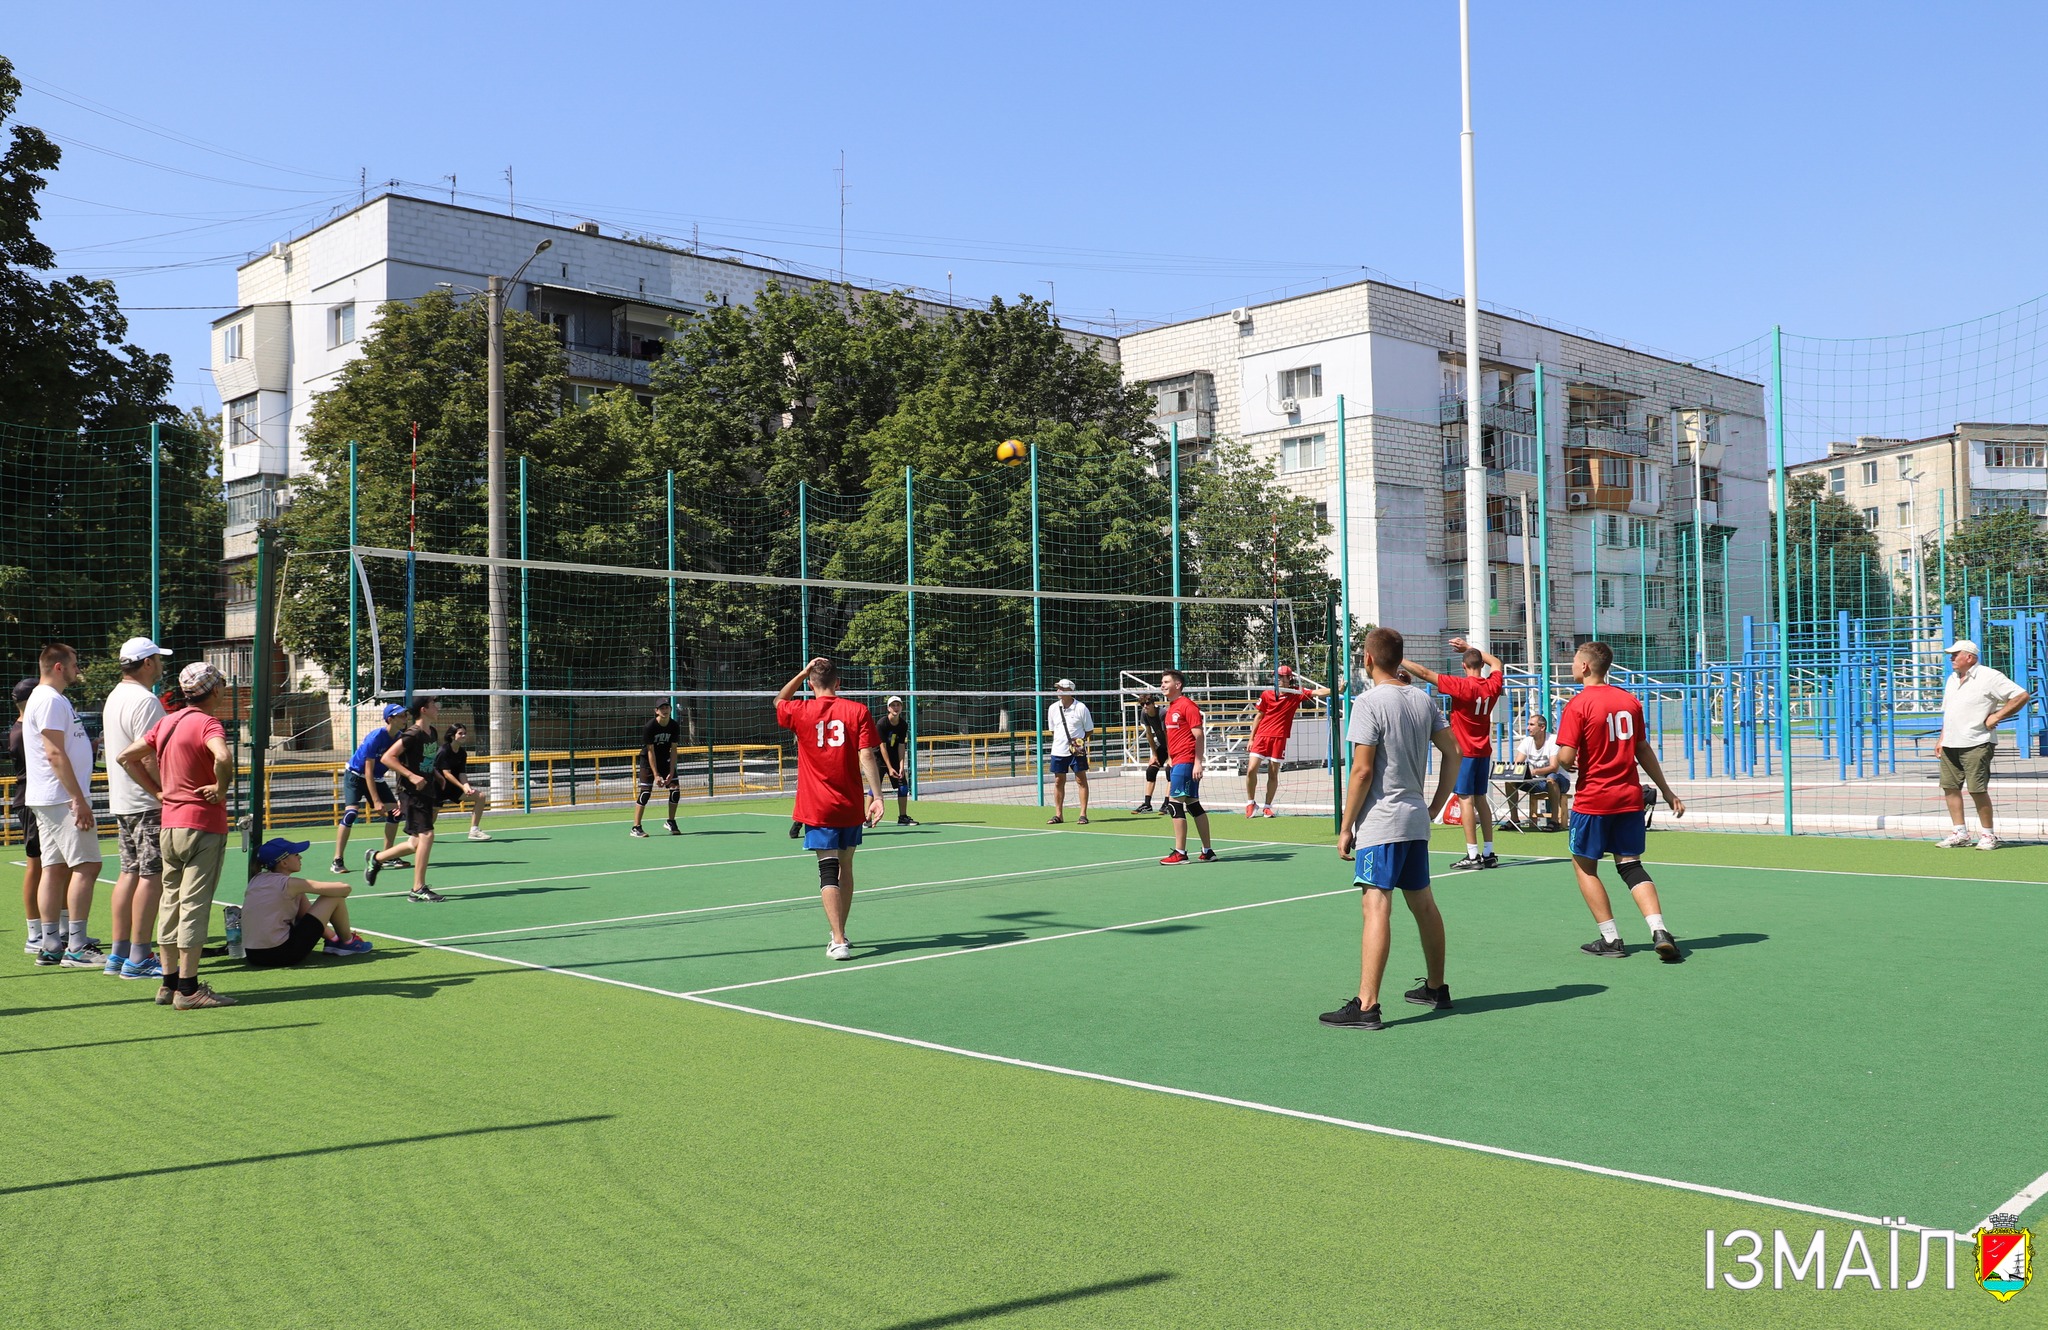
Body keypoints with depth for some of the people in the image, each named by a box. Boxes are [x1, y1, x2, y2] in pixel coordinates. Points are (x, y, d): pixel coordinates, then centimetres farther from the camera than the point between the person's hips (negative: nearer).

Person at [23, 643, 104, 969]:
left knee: (55, 868, 9)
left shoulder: (46, 698, 20)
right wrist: (79, 800, -22)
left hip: (48, 801, 11)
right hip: (62, 798, -11)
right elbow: (55, 754, -20)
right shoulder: (50, 700, -13)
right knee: (86, 866, -10)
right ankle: (76, 947, -10)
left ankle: (51, 946, 12)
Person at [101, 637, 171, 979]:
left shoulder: (115, 696, 16)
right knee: (152, 875, -6)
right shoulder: (144, 700, -16)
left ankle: (118, 953, 18)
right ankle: (138, 959, -4)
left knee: (130, 873, 14)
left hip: (122, 802, 10)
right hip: (147, 802, -10)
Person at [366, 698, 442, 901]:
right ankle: (418, 889, -10)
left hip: (426, 792, 9)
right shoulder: (413, 734, -15)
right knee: (426, 835, -15)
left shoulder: (433, 733, 11)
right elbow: (387, 758, -19)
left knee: (417, 843, 12)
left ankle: (375, 858, 33)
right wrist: (411, 776, -25)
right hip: (411, 792, -9)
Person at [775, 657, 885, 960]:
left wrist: (803, 673, 18)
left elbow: (779, 701, 22)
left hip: (818, 807, -2)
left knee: (829, 871, -5)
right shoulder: (857, 711, -2)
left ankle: (838, 941, -15)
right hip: (851, 807, 2)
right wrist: (877, 797, -10)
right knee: (845, 868, 17)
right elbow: (867, 757, -9)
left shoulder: (800, 711, -2)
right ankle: (840, 933, 30)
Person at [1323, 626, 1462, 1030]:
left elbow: (1362, 770, -16)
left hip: (1380, 822, -8)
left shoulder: (1369, 702, -13)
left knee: (1376, 907, -11)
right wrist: (1436, 806, 17)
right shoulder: (1423, 699, 9)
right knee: (1423, 903, 18)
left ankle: (1366, 1006, -14)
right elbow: (1453, 752, 12)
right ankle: (1436, 988, 31)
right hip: (1416, 820, 8)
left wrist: (1346, 827, -10)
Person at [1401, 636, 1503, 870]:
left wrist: (1398, 660, -9)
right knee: (1480, 798, 13)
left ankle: (1473, 855, -7)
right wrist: (1470, 648, 28)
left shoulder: (1461, 685, -15)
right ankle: (1489, 853, 15)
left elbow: (1424, 673, -16)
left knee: (1466, 799, -5)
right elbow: (1496, 662, 24)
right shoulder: (1493, 685, 1)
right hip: (1484, 752, 6)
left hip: (1464, 752, -6)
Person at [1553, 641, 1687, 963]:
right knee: (1631, 865, 10)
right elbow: (1644, 751, 13)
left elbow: (1566, 757, -18)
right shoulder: (1630, 700, 6)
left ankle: (1611, 939, 8)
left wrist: (1561, 763, 6)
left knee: (1584, 865, 10)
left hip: (1593, 800, -5)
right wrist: (1666, 791, 21)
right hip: (1630, 797, 5)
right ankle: (1659, 931, -7)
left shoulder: (1578, 704, -12)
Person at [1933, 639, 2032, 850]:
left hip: (1976, 745, -8)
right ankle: (1960, 833, 12)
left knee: (1977, 790, -8)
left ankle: (1988, 835, 4)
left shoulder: (1989, 677, -7)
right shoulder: (1951, 679, 18)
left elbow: (2022, 696, -11)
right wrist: (1942, 739, 17)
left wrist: (1996, 716, -13)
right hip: (1950, 745, 8)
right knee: (1950, 787, 5)